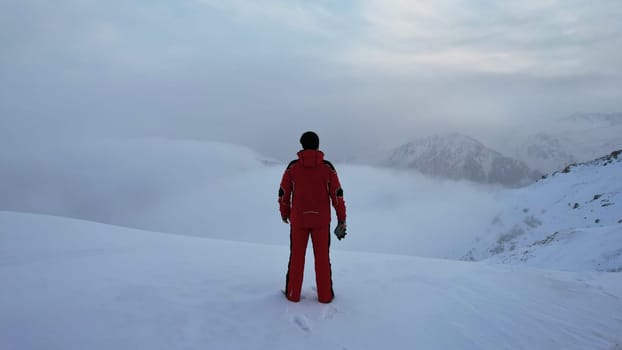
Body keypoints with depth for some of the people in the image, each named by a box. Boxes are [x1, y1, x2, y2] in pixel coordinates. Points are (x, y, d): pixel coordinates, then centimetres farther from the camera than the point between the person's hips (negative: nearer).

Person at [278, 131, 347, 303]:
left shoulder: (293, 166, -3)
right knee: (322, 257, 8)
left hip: (298, 219, 0)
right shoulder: (327, 167, -4)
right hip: (321, 220, 0)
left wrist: (285, 213, 17)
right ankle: (325, 295, 13)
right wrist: (342, 219, 3)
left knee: (297, 257, 10)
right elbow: (337, 194, -5)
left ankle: (293, 293, 15)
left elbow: (283, 193, 1)